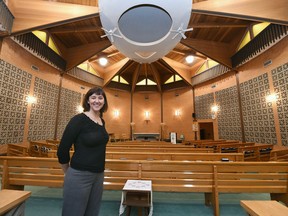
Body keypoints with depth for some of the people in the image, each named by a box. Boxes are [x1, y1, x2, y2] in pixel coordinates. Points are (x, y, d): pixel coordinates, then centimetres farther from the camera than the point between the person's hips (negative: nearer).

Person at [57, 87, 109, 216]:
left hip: (99, 175, 7)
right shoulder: (79, 120, -17)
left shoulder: (102, 121, 3)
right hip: (79, 176, -6)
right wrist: (68, 172, 1)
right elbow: (62, 150, -13)